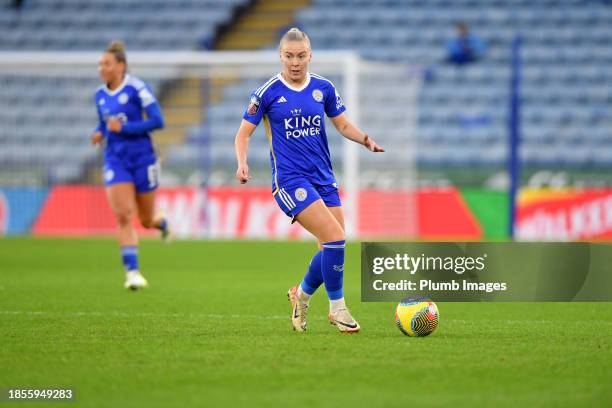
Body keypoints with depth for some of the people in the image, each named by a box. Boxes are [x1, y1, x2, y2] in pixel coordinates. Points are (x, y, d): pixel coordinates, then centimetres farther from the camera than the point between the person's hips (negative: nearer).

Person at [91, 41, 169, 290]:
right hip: (115, 160, 3)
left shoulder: (137, 88, -11)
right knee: (123, 216, -14)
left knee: (146, 221, 8)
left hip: (142, 158, -3)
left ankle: (162, 223, 46)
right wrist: (99, 134, -1)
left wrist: (124, 128, -20)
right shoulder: (100, 95, 6)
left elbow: (157, 121, -14)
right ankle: (132, 272, -11)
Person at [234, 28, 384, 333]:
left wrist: (365, 140, -4)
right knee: (335, 238, -20)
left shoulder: (323, 88, 6)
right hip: (290, 179, -5)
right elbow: (244, 133, -1)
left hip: (323, 178, 5)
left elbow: (343, 125, 15)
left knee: (332, 249, 2)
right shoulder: (268, 93, -5)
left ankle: (301, 294, 30)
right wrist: (242, 164, -18)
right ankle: (337, 308, -4)